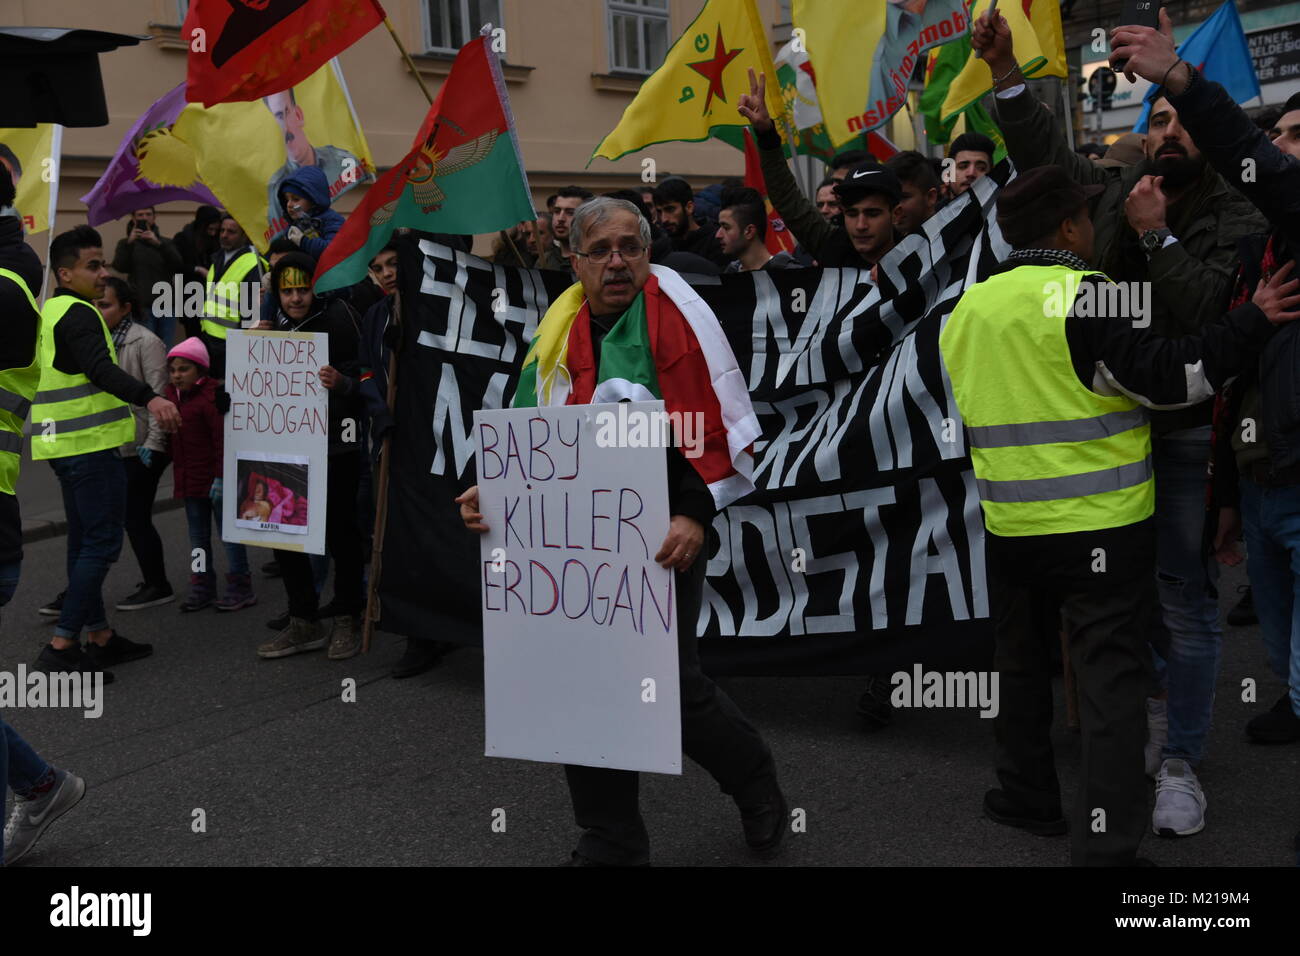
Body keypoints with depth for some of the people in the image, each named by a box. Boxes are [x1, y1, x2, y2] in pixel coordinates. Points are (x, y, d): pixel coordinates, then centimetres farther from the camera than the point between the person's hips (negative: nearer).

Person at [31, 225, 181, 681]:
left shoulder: (50, 311, 16)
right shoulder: (78, 313, -15)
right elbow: (101, 370, -31)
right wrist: (149, 398, -45)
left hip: (65, 442, 11)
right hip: (92, 443, -11)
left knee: (85, 540, 14)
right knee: (102, 542, -9)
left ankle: (99, 635, 22)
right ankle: (61, 646, -12)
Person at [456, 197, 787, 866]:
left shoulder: (680, 316, -10)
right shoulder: (559, 329, 7)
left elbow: (729, 428, -12)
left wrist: (696, 514, -23)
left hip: (663, 539, -5)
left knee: (672, 685, 0)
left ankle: (756, 783, 32)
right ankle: (610, 844, 26)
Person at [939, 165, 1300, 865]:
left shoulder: (966, 308, 7)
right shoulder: (1080, 293, -14)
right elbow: (1164, 377, -16)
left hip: (1009, 526, 6)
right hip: (1100, 527, -6)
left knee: (1022, 662, 20)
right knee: (1111, 677, 1)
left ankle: (1028, 797, 33)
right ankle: (1105, 844, 2)